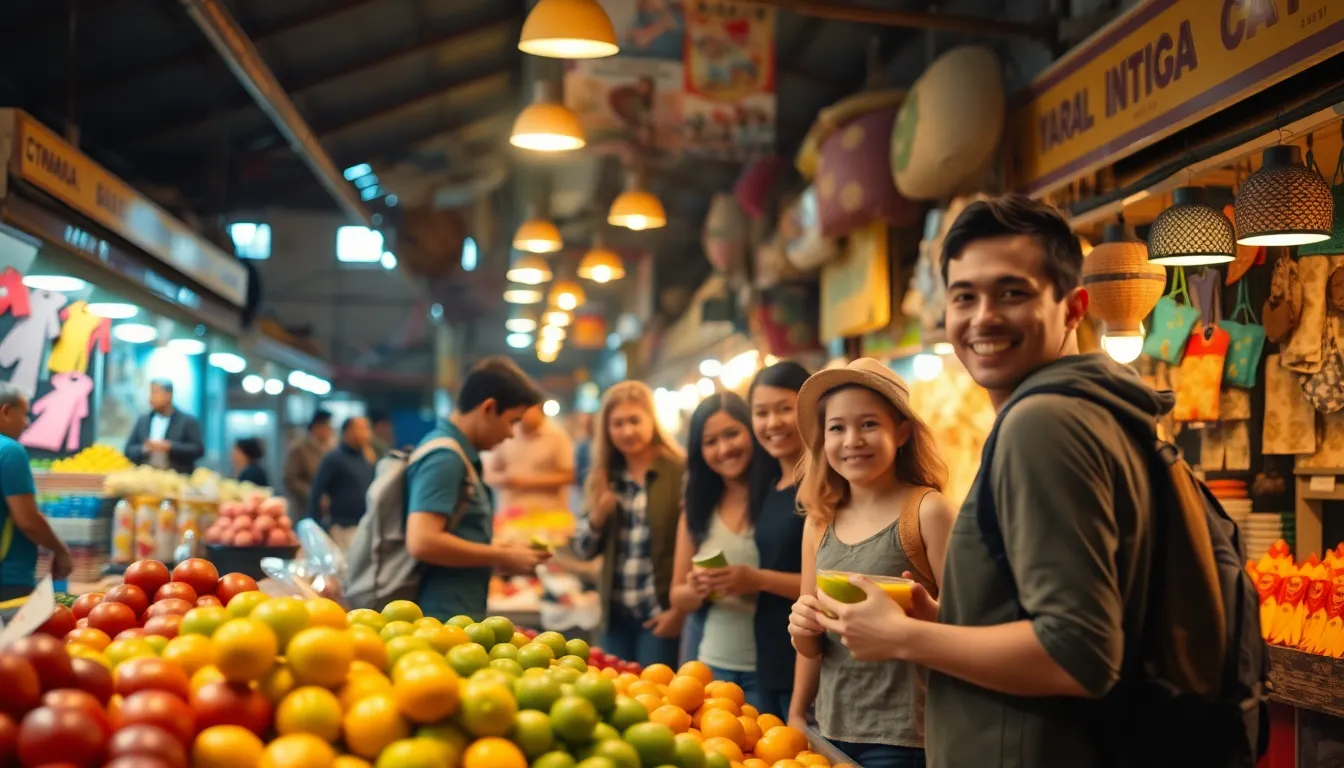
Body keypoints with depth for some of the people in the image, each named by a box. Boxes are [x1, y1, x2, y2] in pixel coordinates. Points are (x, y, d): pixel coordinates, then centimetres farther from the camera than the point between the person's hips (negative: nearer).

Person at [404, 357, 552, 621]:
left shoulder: (459, 455, 14)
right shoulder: (444, 457, -15)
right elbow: (422, 542, -24)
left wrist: (503, 551, 11)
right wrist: (503, 557, -13)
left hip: (459, 617, 10)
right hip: (444, 619, -10)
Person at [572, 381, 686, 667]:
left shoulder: (681, 473, -9)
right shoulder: (603, 478, 8)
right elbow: (584, 550, 9)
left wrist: (680, 609, -11)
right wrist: (598, 515, -10)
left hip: (660, 614, -5)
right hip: (616, 614, 5)